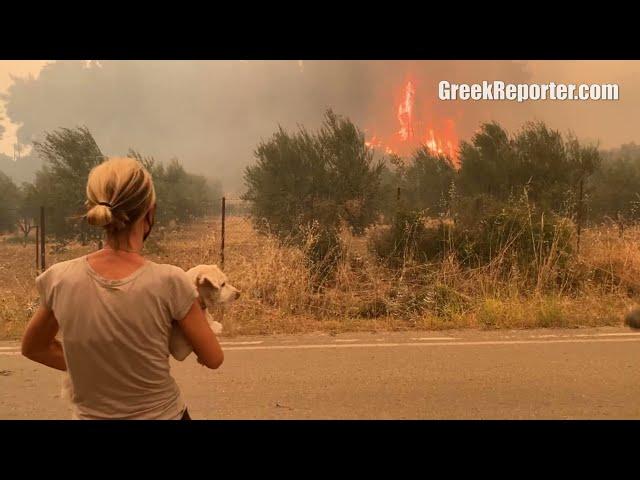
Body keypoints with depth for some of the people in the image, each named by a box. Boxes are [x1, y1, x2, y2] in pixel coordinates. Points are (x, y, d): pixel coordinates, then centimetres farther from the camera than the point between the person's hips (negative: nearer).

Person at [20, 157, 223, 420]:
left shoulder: (59, 279, -15)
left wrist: (94, 369, 6)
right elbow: (214, 359, -11)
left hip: (89, 414, 2)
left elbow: (32, 348, 5)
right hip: (162, 414, -1)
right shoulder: (168, 281, -23)